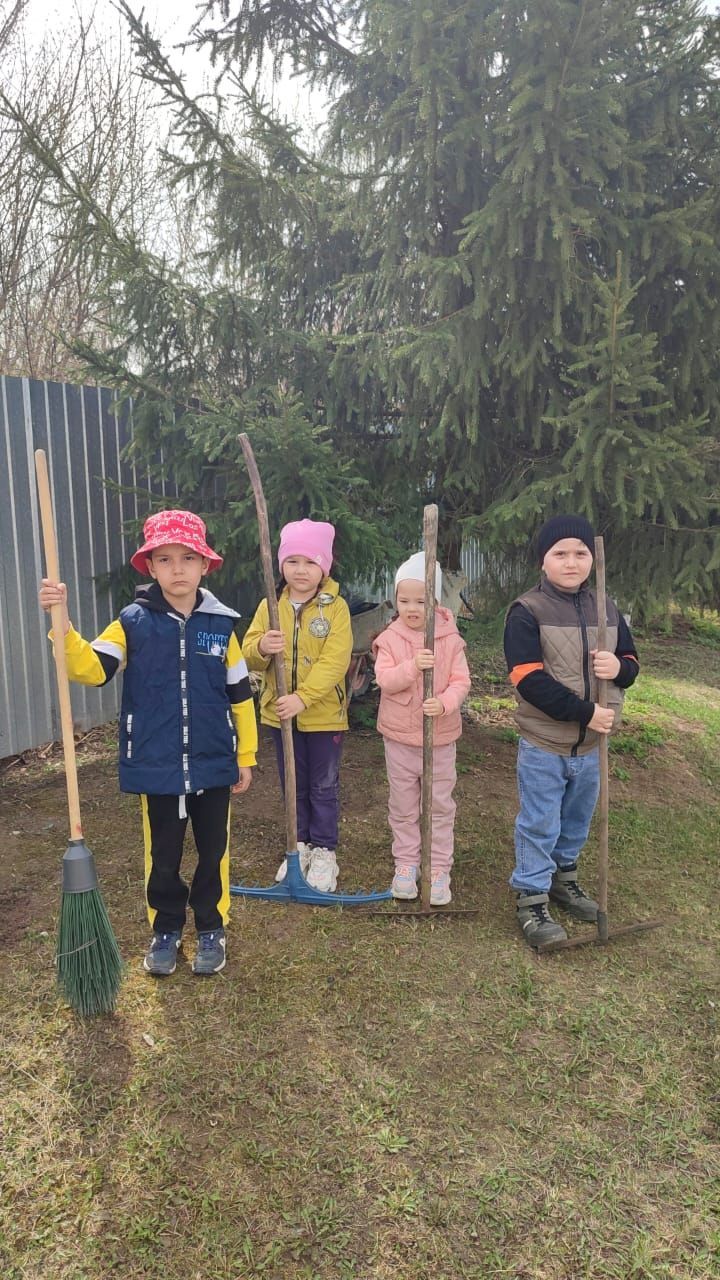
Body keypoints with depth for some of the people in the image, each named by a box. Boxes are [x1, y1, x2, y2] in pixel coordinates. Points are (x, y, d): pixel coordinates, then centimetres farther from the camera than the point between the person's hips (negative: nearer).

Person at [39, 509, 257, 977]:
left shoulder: (221, 625, -3)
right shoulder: (134, 623, -5)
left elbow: (240, 695, 3)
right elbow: (91, 669, -14)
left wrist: (245, 755, 5)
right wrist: (63, 624, -28)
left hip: (213, 764, 1)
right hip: (157, 766, 0)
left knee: (214, 851, 13)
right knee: (163, 855, 13)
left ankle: (211, 929, 34)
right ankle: (166, 930, 35)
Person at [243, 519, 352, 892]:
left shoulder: (335, 607, -9)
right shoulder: (269, 606, 1)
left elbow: (334, 661, -19)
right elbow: (248, 656, -1)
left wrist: (302, 698, -29)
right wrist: (261, 647, -25)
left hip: (324, 714, -3)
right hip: (280, 713, 3)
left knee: (324, 787, 10)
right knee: (293, 785, 17)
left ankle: (324, 852, 24)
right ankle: (300, 844, 33)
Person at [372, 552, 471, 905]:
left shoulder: (450, 639, -7)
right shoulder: (389, 638, -6)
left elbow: (461, 681, -10)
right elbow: (384, 679, -16)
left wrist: (444, 703, -28)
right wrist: (412, 666, -32)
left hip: (440, 737, -1)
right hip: (399, 736, 1)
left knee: (440, 806, 10)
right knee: (403, 807, 14)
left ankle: (439, 868, 23)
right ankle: (406, 863, 29)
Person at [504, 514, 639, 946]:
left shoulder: (607, 610, 4)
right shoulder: (527, 612, -14)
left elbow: (631, 661, 13)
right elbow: (529, 681, -20)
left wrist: (619, 668, -13)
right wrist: (585, 712, -23)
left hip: (590, 746, 6)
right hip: (543, 746, -6)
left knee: (577, 821, 22)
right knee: (539, 825, 5)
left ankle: (563, 878, 43)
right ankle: (532, 899, 20)